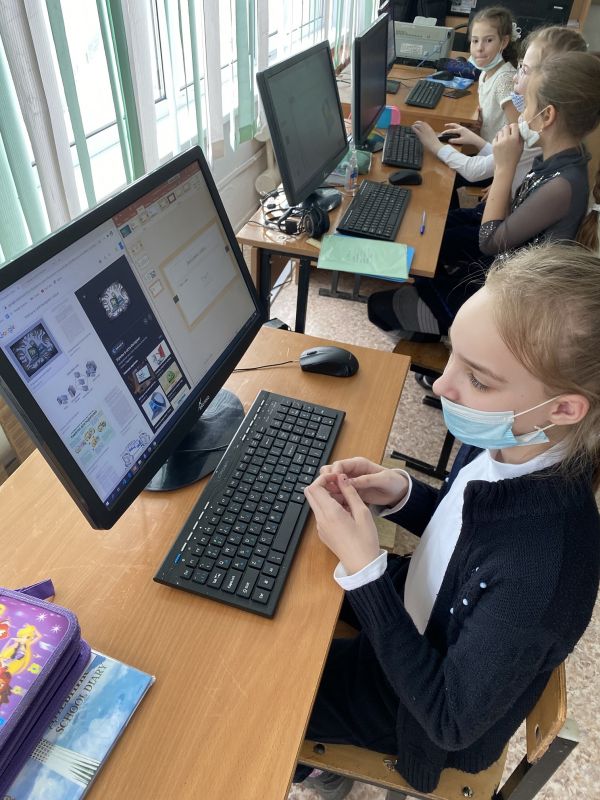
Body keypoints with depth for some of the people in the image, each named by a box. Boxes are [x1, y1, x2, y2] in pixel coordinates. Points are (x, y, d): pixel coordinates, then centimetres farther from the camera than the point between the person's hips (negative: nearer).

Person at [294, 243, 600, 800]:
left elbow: (452, 720, -27)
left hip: (427, 707, -5)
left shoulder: (541, 572, -42)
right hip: (419, 620, 6)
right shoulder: (507, 444, -21)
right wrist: (399, 495, -19)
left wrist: (363, 567, -34)